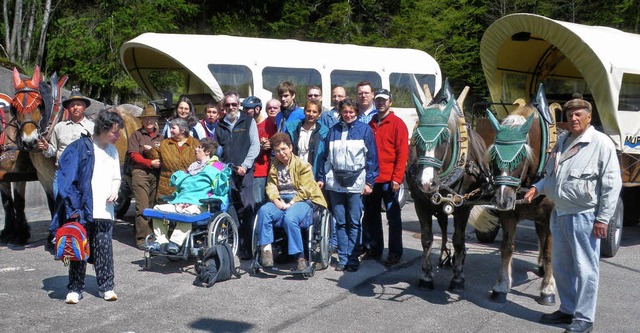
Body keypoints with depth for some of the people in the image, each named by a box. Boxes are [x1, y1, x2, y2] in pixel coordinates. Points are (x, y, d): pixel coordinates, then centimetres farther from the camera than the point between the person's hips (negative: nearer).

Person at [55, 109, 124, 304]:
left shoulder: (112, 151, 13)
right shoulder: (80, 147, -6)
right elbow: (66, 178, -8)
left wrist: (114, 191, 0)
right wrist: (72, 207, -13)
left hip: (104, 211, 4)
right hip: (82, 210, -4)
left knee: (104, 249, 4)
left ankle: (106, 287, 12)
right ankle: (75, 288, 12)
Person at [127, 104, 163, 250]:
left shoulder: (159, 136, 19)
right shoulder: (136, 135, 6)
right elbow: (134, 155, -3)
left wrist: (152, 150, -4)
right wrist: (151, 163, -11)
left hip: (155, 174, 4)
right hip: (140, 173, -4)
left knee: (153, 207, 4)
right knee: (143, 208, -9)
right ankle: (142, 239, -7)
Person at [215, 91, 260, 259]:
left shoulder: (248, 122, 7)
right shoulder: (220, 125, 17)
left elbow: (255, 145, 1)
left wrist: (245, 165, -9)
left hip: (243, 172, -3)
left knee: (247, 209, -9)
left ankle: (246, 248, -6)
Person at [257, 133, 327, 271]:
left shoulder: (302, 165, 0)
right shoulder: (274, 166, 17)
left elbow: (304, 190, -8)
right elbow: (271, 187, 7)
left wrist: (290, 204, -16)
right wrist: (276, 200, -13)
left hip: (301, 200, -5)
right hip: (281, 201, 5)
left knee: (290, 218, -36)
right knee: (263, 211, -27)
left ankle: (300, 257, -26)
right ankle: (266, 249, -22)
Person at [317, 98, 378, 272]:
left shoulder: (364, 130, 1)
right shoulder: (333, 131, 10)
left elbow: (372, 157, -1)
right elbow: (326, 156, 12)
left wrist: (369, 182, -6)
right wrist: (322, 178, 5)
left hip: (356, 182, -3)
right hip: (335, 182, 3)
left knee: (354, 223, 1)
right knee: (340, 222, 7)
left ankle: (353, 258, 8)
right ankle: (343, 258, 14)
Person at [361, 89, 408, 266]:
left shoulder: (397, 124, -2)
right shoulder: (370, 124, 14)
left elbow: (402, 153, -8)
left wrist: (397, 178, -14)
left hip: (389, 180, -5)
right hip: (371, 179, 6)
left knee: (393, 216, 2)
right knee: (370, 215, 11)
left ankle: (395, 252, 9)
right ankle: (373, 248, 23)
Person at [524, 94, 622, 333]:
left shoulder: (601, 143, -10)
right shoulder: (562, 141, 12)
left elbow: (612, 185, -13)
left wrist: (603, 218, -16)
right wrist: (537, 188, 6)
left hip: (584, 217, -8)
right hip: (559, 214, 8)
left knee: (585, 269, 2)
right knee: (561, 267, 17)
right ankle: (567, 310, 33)